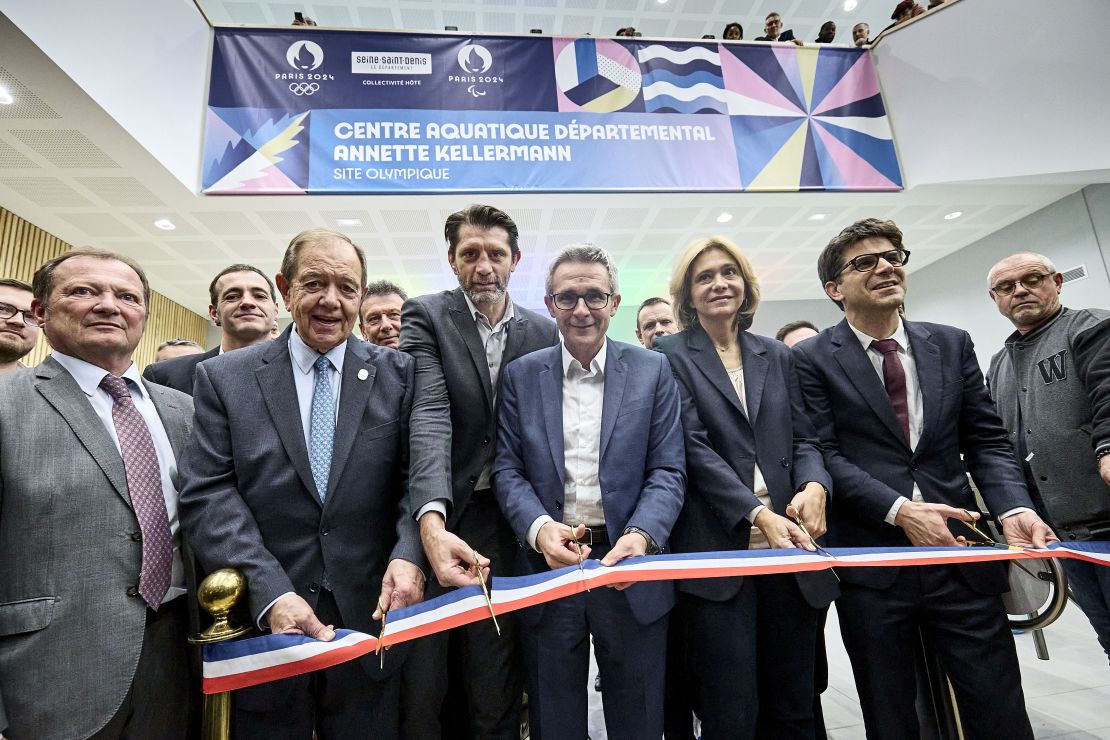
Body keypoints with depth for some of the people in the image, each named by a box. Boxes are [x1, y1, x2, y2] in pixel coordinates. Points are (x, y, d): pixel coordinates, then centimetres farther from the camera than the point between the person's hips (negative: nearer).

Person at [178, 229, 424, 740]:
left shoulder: (398, 374, 0)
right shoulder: (223, 378, 0)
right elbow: (208, 496, -7)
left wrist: (408, 555, -22)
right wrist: (271, 593, -18)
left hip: (370, 619, 1)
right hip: (264, 622, 0)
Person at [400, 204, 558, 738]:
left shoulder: (543, 333, 5)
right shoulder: (425, 317, -4)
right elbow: (428, 417, -18)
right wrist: (431, 520, -32)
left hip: (505, 523, 2)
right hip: (434, 518, -2)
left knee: (495, 694, 13)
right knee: (421, 684, 11)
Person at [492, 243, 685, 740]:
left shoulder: (652, 370, 0)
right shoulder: (520, 374, 2)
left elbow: (668, 470, -4)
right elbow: (507, 468, 0)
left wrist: (642, 535, -21)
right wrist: (539, 527, -18)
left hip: (629, 567, 0)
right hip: (549, 566, 1)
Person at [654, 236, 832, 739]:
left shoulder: (777, 357, 15)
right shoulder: (672, 355, 1)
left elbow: (803, 438, 11)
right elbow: (693, 447, -8)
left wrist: (815, 485, -11)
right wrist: (758, 514, -19)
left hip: (790, 548, 5)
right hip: (719, 552, -4)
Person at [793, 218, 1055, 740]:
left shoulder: (952, 344, 9)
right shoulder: (813, 359, -4)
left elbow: (987, 441, 8)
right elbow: (824, 454, -10)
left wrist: (1013, 507, -10)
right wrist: (899, 509, -20)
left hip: (959, 557, 3)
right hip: (869, 562, -3)